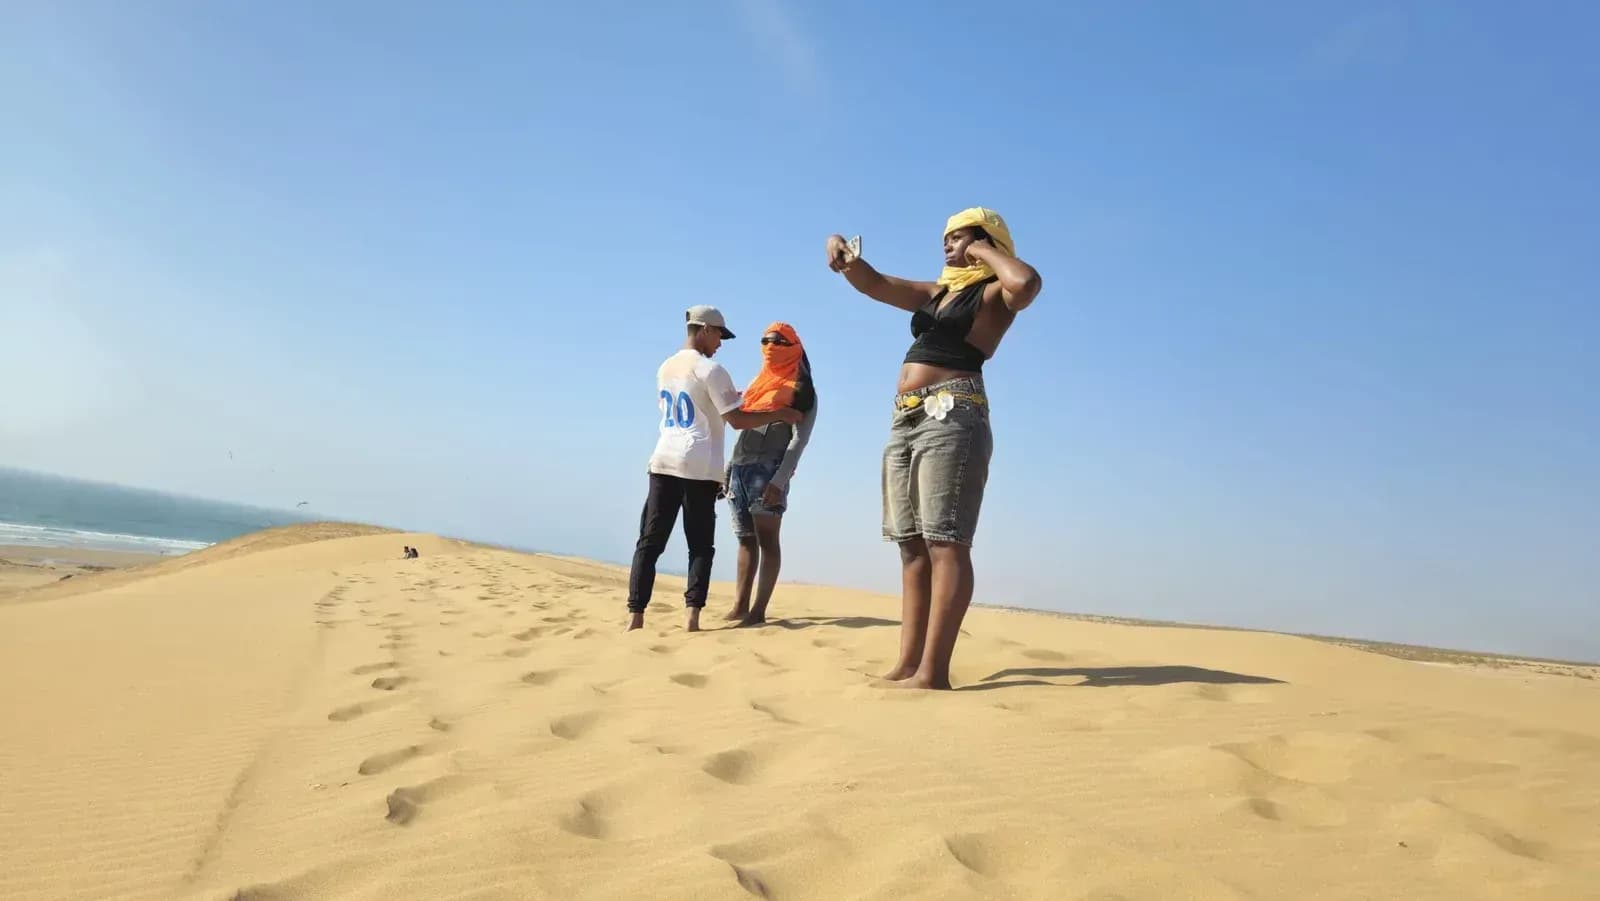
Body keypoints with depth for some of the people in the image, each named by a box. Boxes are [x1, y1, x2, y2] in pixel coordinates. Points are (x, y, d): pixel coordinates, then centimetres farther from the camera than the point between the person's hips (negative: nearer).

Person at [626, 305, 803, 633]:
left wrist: (727, 397, 29)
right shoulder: (711, 370, -7)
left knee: (650, 542, 3)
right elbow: (737, 421, -9)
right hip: (700, 467, -5)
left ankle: (635, 616, -4)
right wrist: (780, 414, -1)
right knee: (700, 545, 3)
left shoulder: (665, 368, 16)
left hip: (664, 461, 5)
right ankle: (692, 615, -8)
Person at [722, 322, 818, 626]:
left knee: (766, 539, -7)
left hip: (768, 469, -7)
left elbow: (799, 439, -9)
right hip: (740, 468, 7)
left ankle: (759, 610, -8)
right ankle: (740, 606, 10)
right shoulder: (756, 383, 22)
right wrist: (728, 469, 14)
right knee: (746, 540, 7)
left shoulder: (800, 389, 1)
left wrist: (780, 480, -20)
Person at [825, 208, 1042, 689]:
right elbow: (874, 284, 21)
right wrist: (843, 255, 1)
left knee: (945, 543, -13)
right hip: (905, 421, 9)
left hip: (952, 417, -8)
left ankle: (933, 671, -16)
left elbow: (1027, 282, -20)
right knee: (913, 547, 4)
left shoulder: (994, 294, 2)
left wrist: (986, 251, -3)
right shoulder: (935, 292, 24)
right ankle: (907, 664, 5)